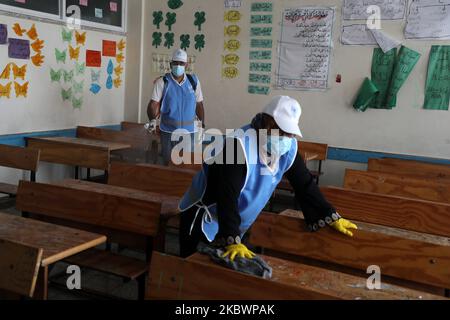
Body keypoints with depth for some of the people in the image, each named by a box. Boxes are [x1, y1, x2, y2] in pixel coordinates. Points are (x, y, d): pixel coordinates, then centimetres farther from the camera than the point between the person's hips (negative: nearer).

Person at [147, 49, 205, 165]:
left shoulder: (194, 81, 4)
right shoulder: (162, 82, -3)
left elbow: (199, 104, 11)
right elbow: (153, 104, -7)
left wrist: (202, 125, 8)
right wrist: (153, 120, -20)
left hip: (188, 131, 1)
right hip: (168, 131, -1)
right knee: (168, 164, 7)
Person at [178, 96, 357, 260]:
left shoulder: (289, 147, -6)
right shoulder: (240, 145, -29)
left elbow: (304, 184, 2)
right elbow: (227, 197, -35)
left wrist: (332, 217, 2)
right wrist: (233, 242, -41)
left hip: (238, 224, 7)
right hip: (203, 218, -6)